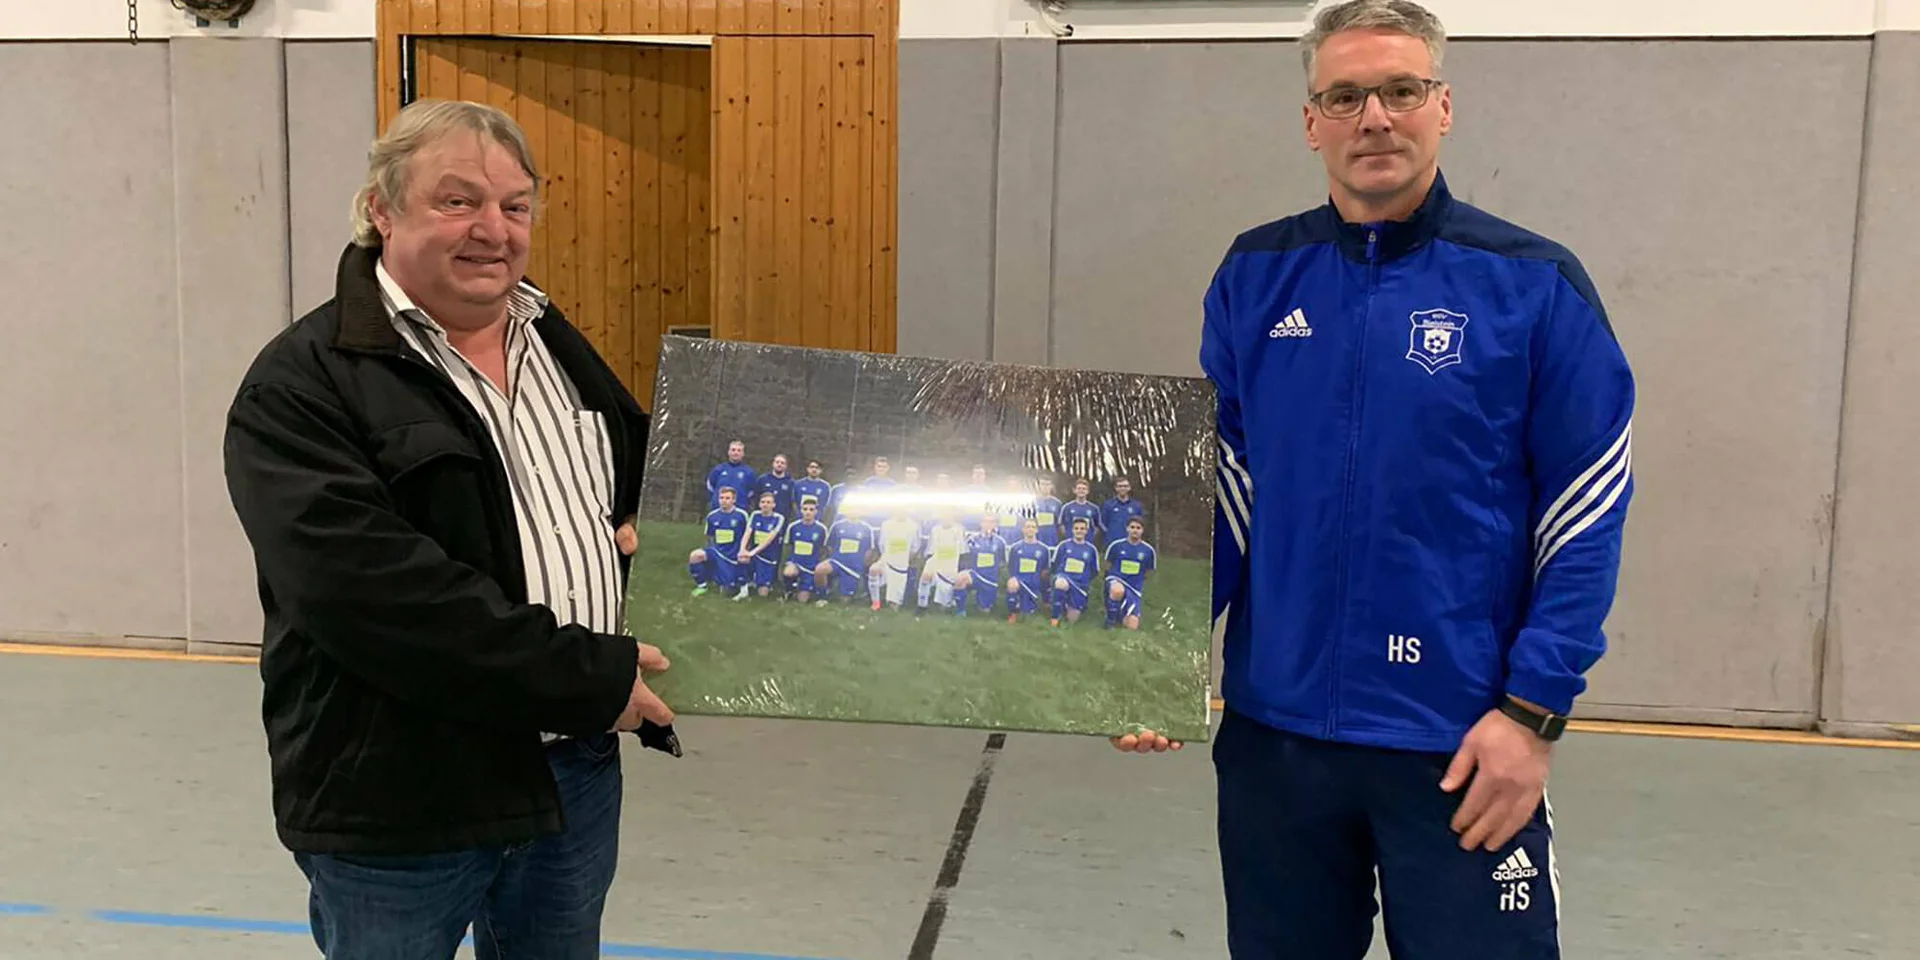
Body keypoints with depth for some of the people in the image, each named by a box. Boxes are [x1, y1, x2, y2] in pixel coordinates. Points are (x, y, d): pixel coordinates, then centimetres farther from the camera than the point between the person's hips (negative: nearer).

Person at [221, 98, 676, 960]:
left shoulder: (554, 344, 10)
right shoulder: (301, 387, -13)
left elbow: (637, 477, 25)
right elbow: (380, 595, -25)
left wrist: (651, 531, 2)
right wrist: (591, 679, -24)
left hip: (577, 772, 6)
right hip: (397, 803, -6)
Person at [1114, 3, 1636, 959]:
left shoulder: (1534, 285, -7)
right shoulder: (1256, 273, 2)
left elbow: (1586, 519, -5)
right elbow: (1216, 485, 7)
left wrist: (1532, 713, -10)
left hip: (1460, 744, -3)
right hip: (1270, 727, 3)